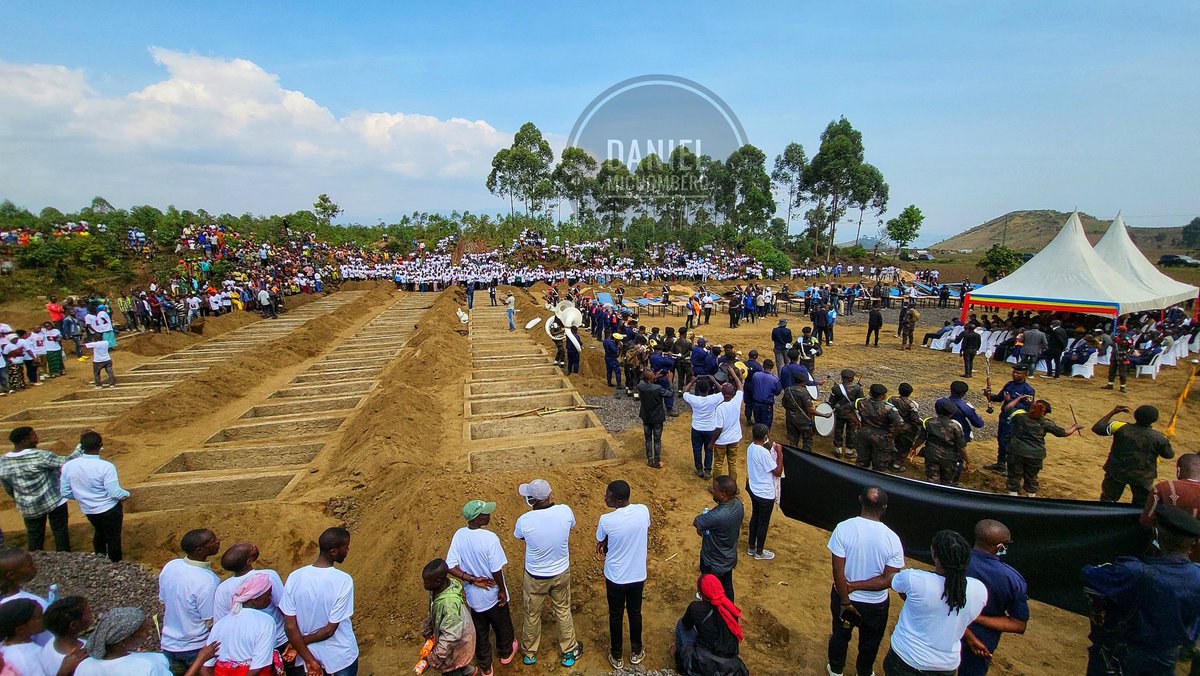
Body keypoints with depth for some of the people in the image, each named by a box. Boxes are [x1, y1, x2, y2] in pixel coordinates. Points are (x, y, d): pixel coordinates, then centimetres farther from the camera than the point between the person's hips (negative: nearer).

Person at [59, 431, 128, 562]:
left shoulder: (68, 465, -13)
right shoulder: (106, 466, -29)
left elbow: (65, 493, -2)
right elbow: (115, 493, -25)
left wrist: (82, 496, 16)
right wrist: (127, 494, -4)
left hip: (88, 510, 5)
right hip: (109, 509, -5)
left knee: (99, 532, 30)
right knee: (113, 538, 13)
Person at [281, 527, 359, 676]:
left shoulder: (294, 577, -16)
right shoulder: (344, 581, -27)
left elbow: (290, 626, -13)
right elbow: (329, 630, -22)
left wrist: (309, 659, -6)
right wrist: (302, 641, -5)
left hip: (312, 654, 3)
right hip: (341, 656, -3)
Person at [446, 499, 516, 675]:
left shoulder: (459, 535, -16)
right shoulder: (490, 538, -31)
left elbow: (450, 566, -15)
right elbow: (496, 570, -24)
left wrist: (472, 579, -14)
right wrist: (502, 590, -8)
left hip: (473, 595, 4)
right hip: (493, 595, -3)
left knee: (480, 631, 24)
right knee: (502, 625, 26)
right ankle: (506, 652, 52)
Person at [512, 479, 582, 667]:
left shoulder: (525, 520, -29)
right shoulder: (565, 511, -24)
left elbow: (518, 536, -3)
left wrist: (531, 510, -5)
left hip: (535, 577, -2)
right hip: (561, 573, 2)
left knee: (532, 615, 23)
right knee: (563, 611, 25)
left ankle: (529, 653, 46)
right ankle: (569, 652, 42)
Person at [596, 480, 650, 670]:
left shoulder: (606, 520, -28)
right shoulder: (644, 511, -18)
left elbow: (600, 546, -8)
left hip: (615, 577, -3)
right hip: (638, 575, 3)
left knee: (616, 616, 20)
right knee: (635, 613, 24)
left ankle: (617, 656, 38)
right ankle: (636, 651, 43)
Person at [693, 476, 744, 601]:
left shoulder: (716, 516, -41)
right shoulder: (738, 503, -18)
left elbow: (695, 522, -23)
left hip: (714, 563, -7)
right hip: (730, 558, 7)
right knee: (727, 588, 29)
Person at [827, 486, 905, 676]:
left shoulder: (843, 528, -25)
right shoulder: (892, 539, -23)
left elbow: (838, 571, -21)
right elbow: (889, 579, -20)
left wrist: (845, 600, -10)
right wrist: (856, 586, -15)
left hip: (843, 597, 0)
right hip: (876, 604, 0)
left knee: (840, 635, 26)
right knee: (870, 642, 28)